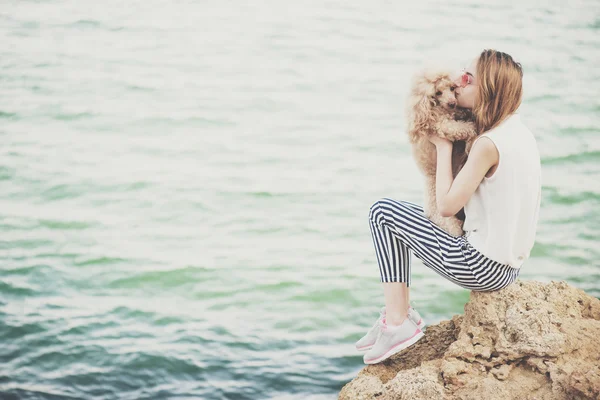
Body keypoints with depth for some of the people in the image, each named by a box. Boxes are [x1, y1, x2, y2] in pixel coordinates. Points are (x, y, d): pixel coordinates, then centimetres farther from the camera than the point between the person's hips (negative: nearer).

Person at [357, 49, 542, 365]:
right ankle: (397, 314, 21)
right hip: (508, 264, 10)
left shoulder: (488, 144, -23)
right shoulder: (521, 132, 5)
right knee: (396, 221, 21)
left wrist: (444, 148, -9)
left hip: (484, 267, -10)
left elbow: (447, 205, -19)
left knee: (383, 212, -1)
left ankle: (397, 321, 3)